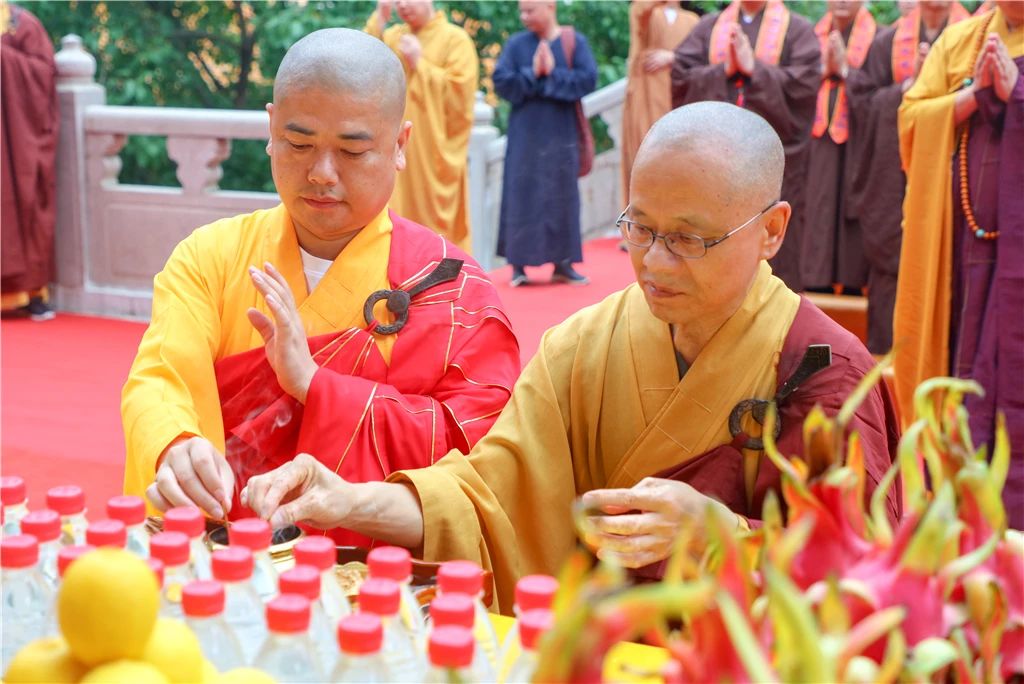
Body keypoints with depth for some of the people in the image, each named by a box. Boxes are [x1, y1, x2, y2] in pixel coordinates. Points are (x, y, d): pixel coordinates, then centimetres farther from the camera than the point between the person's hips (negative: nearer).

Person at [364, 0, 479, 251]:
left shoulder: (455, 39, -2)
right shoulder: (391, 36, 12)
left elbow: (460, 93, -11)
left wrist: (420, 64, -11)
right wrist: (377, 22, -5)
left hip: (436, 151, -4)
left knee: (436, 223, -1)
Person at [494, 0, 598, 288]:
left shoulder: (575, 41, -1)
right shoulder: (516, 44, 1)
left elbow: (588, 79, -10)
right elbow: (501, 81, -6)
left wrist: (552, 74, -14)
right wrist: (532, 74, -15)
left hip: (561, 132, 0)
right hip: (526, 133, 0)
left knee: (562, 195, 5)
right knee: (523, 195, -1)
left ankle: (562, 263, 12)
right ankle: (519, 264, 3)